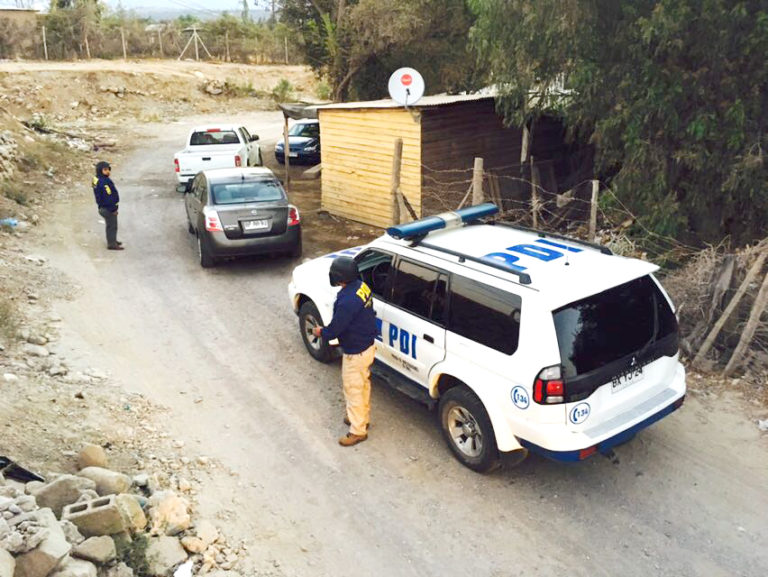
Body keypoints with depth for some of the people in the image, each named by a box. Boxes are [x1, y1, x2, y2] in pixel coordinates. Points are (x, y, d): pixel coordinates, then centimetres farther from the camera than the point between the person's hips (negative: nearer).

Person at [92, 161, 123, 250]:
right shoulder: (104, 182, -27)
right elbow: (108, 197, -27)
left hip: (102, 207, 10)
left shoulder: (96, 179, 4)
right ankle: (112, 244, 11)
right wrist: (113, 209, -19)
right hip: (108, 209, -10)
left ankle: (112, 240, 38)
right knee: (112, 226, 2)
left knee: (110, 225, 23)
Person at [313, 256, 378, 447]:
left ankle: (358, 431, 24)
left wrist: (321, 332, -1)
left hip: (355, 353, -9)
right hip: (368, 345, 9)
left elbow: (335, 329, -24)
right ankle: (363, 417, 45)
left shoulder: (347, 301, -34)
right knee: (363, 385, 26)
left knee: (353, 391, 9)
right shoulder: (361, 286, -5)